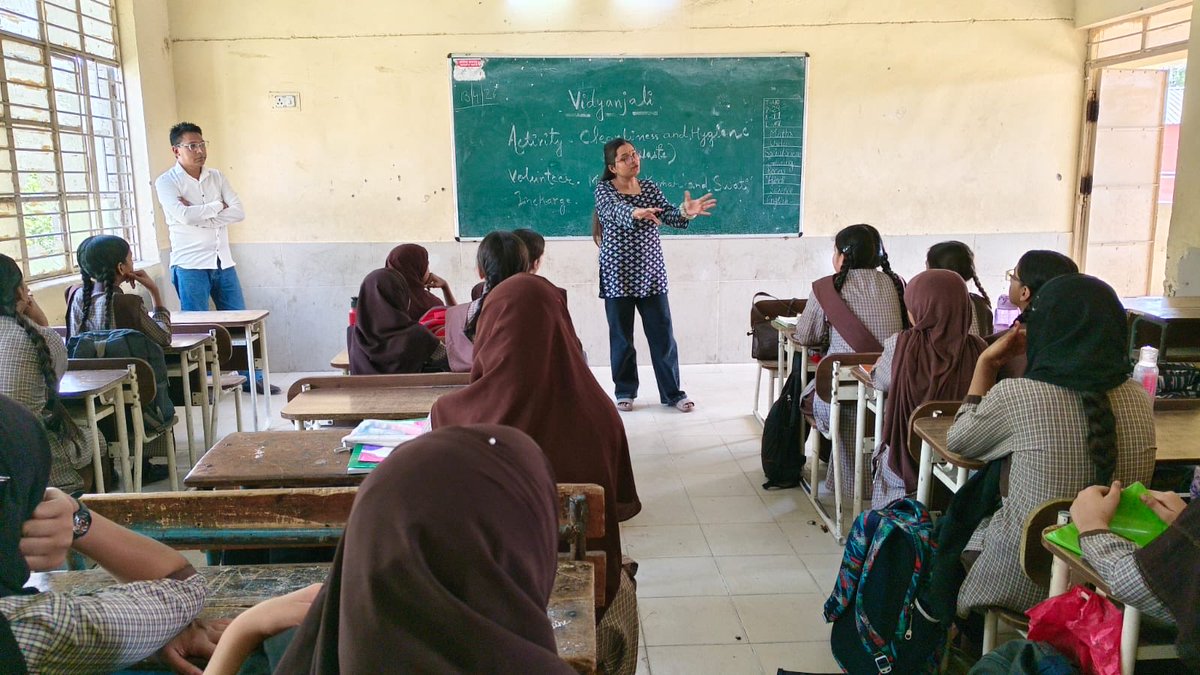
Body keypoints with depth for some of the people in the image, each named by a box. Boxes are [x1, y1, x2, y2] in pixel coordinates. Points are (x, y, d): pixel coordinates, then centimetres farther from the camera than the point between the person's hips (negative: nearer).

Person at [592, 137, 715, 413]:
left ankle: (673, 392, 14)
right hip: (618, 275, -3)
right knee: (621, 336, 7)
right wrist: (636, 212, -50)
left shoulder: (649, 186, 7)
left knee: (662, 334, 4)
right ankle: (625, 391, 22)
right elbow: (614, 210, -27)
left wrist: (686, 212, -32)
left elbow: (668, 215, -8)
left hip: (651, 273, 3)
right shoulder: (604, 188, -5)